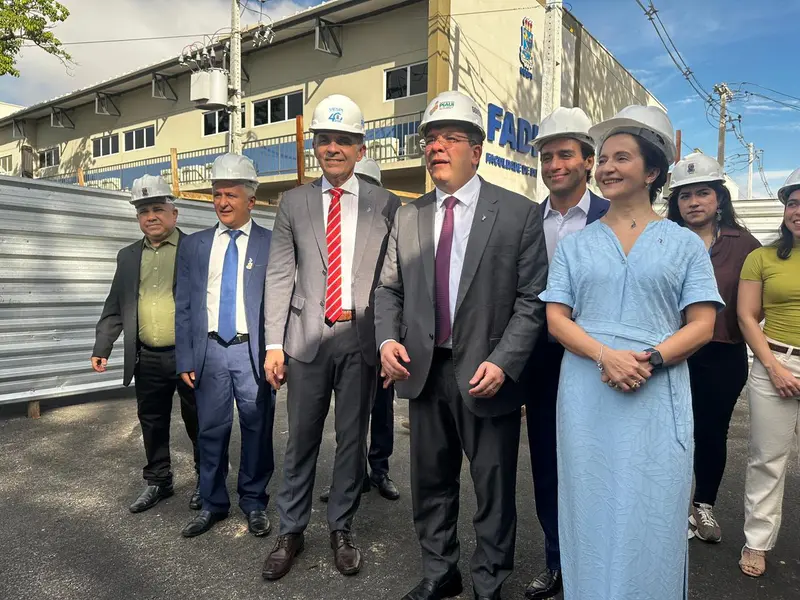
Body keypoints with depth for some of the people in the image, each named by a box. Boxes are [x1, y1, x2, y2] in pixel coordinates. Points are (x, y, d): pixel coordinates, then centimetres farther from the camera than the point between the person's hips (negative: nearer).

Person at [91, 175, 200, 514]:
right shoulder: (128, 256, 12)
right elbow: (114, 308, 15)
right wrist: (101, 347, 8)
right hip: (147, 360, 5)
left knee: (198, 423, 8)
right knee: (152, 424, 15)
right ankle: (158, 482, 33)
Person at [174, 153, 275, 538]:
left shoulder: (272, 244, 0)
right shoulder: (194, 246, 9)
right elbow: (183, 307, 8)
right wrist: (186, 359, 2)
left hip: (254, 352, -2)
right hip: (210, 351, 3)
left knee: (257, 430, 7)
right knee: (211, 431, 10)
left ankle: (254, 502, 26)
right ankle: (213, 503, 29)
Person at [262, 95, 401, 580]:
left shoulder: (385, 205, 3)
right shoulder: (293, 203, 7)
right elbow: (280, 276, 4)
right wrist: (274, 343, -1)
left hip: (362, 337, 0)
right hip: (308, 336, 1)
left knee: (353, 438, 11)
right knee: (302, 439, 9)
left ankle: (342, 530, 29)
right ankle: (291, 531, 28)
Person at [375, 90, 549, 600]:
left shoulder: (519, 213, -5)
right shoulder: (409, 217, 8)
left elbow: (531, 299, -8)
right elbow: (390, 289, 10)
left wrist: (503, 362, -17)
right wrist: (388, 338, -8)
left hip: (487, 374, -4)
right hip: (425, 371, 4)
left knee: (494, 490, 11)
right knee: (431, 483, 18)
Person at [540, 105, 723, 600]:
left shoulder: (685, 243, 7)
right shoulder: (576, 245, 9)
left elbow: (702, 325, 0)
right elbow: (556, 318, 1)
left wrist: (649, 360, -17)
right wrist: (607, 355, -15)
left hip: (658, 396, -1)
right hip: (586, 394, 1)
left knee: (652, 518, 5)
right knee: (592, 512, 9)